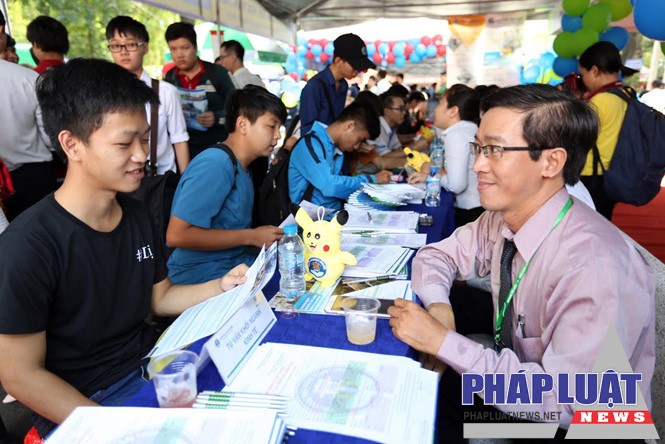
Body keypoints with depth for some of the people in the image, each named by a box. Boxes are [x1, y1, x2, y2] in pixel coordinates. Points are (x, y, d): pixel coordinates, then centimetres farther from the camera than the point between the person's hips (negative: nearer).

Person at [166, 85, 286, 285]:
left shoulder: (240, 168, 10)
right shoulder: (216, 163, -16)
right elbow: (177, 235, -22)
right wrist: (252, 237, -17)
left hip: (238, 265, 9)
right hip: (204, 278, -8)